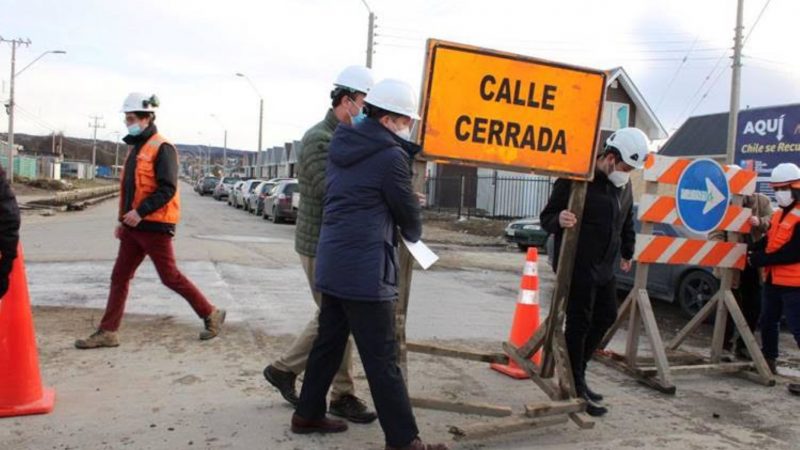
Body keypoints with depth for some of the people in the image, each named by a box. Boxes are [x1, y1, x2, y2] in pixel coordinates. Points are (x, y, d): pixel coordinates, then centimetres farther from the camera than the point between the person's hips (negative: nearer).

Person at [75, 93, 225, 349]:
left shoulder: (162, 148, -12)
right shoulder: (136, 148, 16)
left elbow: (167, 189, -21)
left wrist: (140, 211, -27)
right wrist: (123, 221, 21)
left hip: (155, 226, -9)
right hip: (134, 226, 9)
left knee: (170, 277, -2)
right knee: (119, 277, 8)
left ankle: (211, 315, 12)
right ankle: (107, 332, 16)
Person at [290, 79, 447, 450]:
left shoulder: (342, 143, 11)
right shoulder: (390, 157, -14)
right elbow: (409, 215, -3)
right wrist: (412, 233, 19)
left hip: (332, 263, 9)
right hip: (365, 271, -9)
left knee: (328, 342, 20)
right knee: (382, 360, -3)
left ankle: (308, 415, 32)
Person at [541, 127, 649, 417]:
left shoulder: (624, 184, 9)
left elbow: (627, 222, 24)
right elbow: (547, 217, -13)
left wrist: (627, 253, 31)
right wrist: (559, 220, -35)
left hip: (604, 267, 9)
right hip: (577, 266, -8)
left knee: (606, 316, 15)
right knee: (579, 323, -4)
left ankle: (576, 372, 30)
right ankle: (576, 388, 8)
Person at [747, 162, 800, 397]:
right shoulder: (778, 214, 15)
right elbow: (769, 242, 16)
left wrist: (761, 260, -18)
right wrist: (757, 251, -4)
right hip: (773, 280, 9)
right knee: (768, 321, 19)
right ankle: (769, 361, 35)